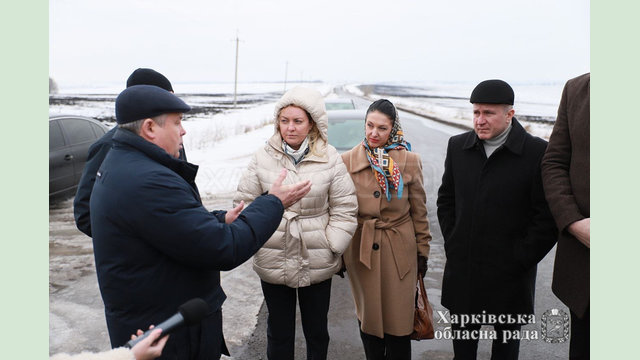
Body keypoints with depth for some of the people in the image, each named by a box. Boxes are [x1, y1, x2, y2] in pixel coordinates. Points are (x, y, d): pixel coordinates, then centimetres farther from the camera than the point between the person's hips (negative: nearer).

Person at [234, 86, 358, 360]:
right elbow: (246, 202, 0)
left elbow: (344, 208, -2)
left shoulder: (330, 159, -6)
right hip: (273, 263, 0)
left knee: (317, 332, 20)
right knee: (278, 333, 16)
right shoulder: (263, 158, -6)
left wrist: (332, 246, -8)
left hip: (317, 264, 0)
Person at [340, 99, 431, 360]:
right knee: (368, 315, 14)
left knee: (398, 318, 6)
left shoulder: (410, 161, -3)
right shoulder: (348, 161, -2)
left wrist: (422, 251, 5)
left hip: (400, 250, -1)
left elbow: (419, 211, 3)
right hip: (361, 249, 1)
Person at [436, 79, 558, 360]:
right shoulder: (458, 146, 2)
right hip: (462, 271, 3)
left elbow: (547, 217, -10)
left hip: (509, 276, -3)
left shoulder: (538, 152, -12)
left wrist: (519, 260, -11)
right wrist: (453, 244, 4)